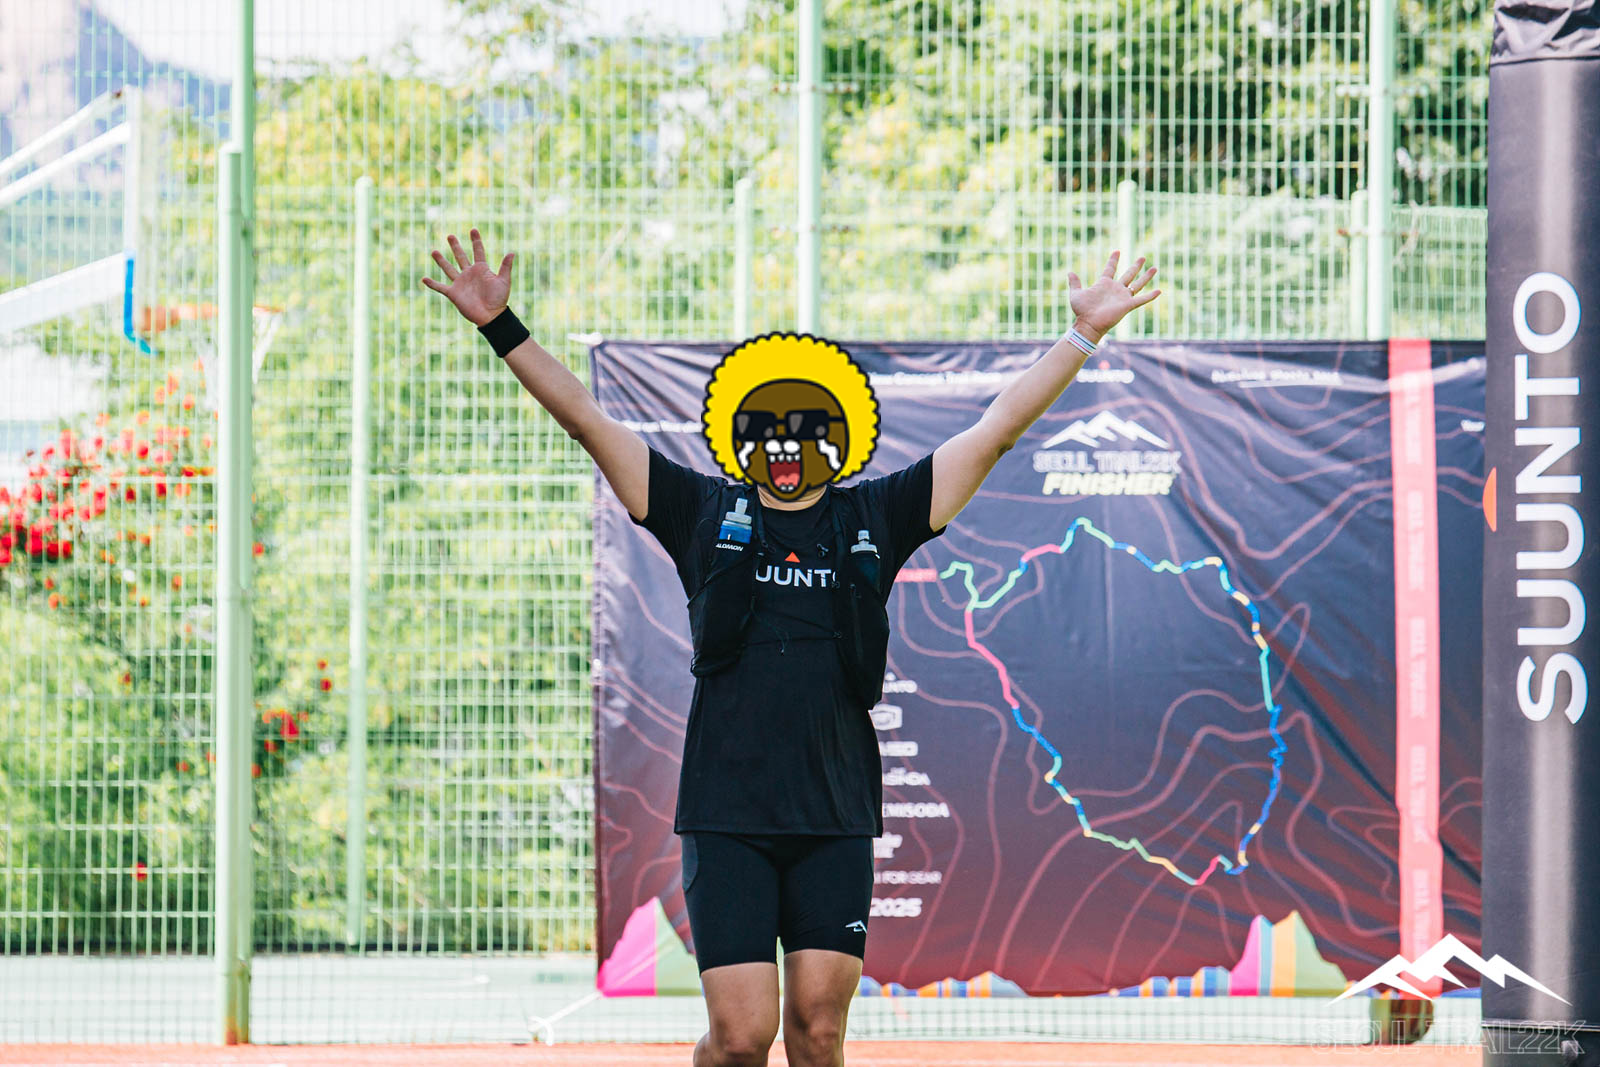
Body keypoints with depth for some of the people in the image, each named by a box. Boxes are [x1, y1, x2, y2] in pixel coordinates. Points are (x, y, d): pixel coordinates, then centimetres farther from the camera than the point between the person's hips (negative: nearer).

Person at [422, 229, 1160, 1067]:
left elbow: (996, 429, 12)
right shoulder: (705, 513, 8)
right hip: (727, 814, -1)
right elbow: (585, 420, 7)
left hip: (837, 817, 1)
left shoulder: (873, 520, 10)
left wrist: (1084, 335, 12)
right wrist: (501, 327, 1)